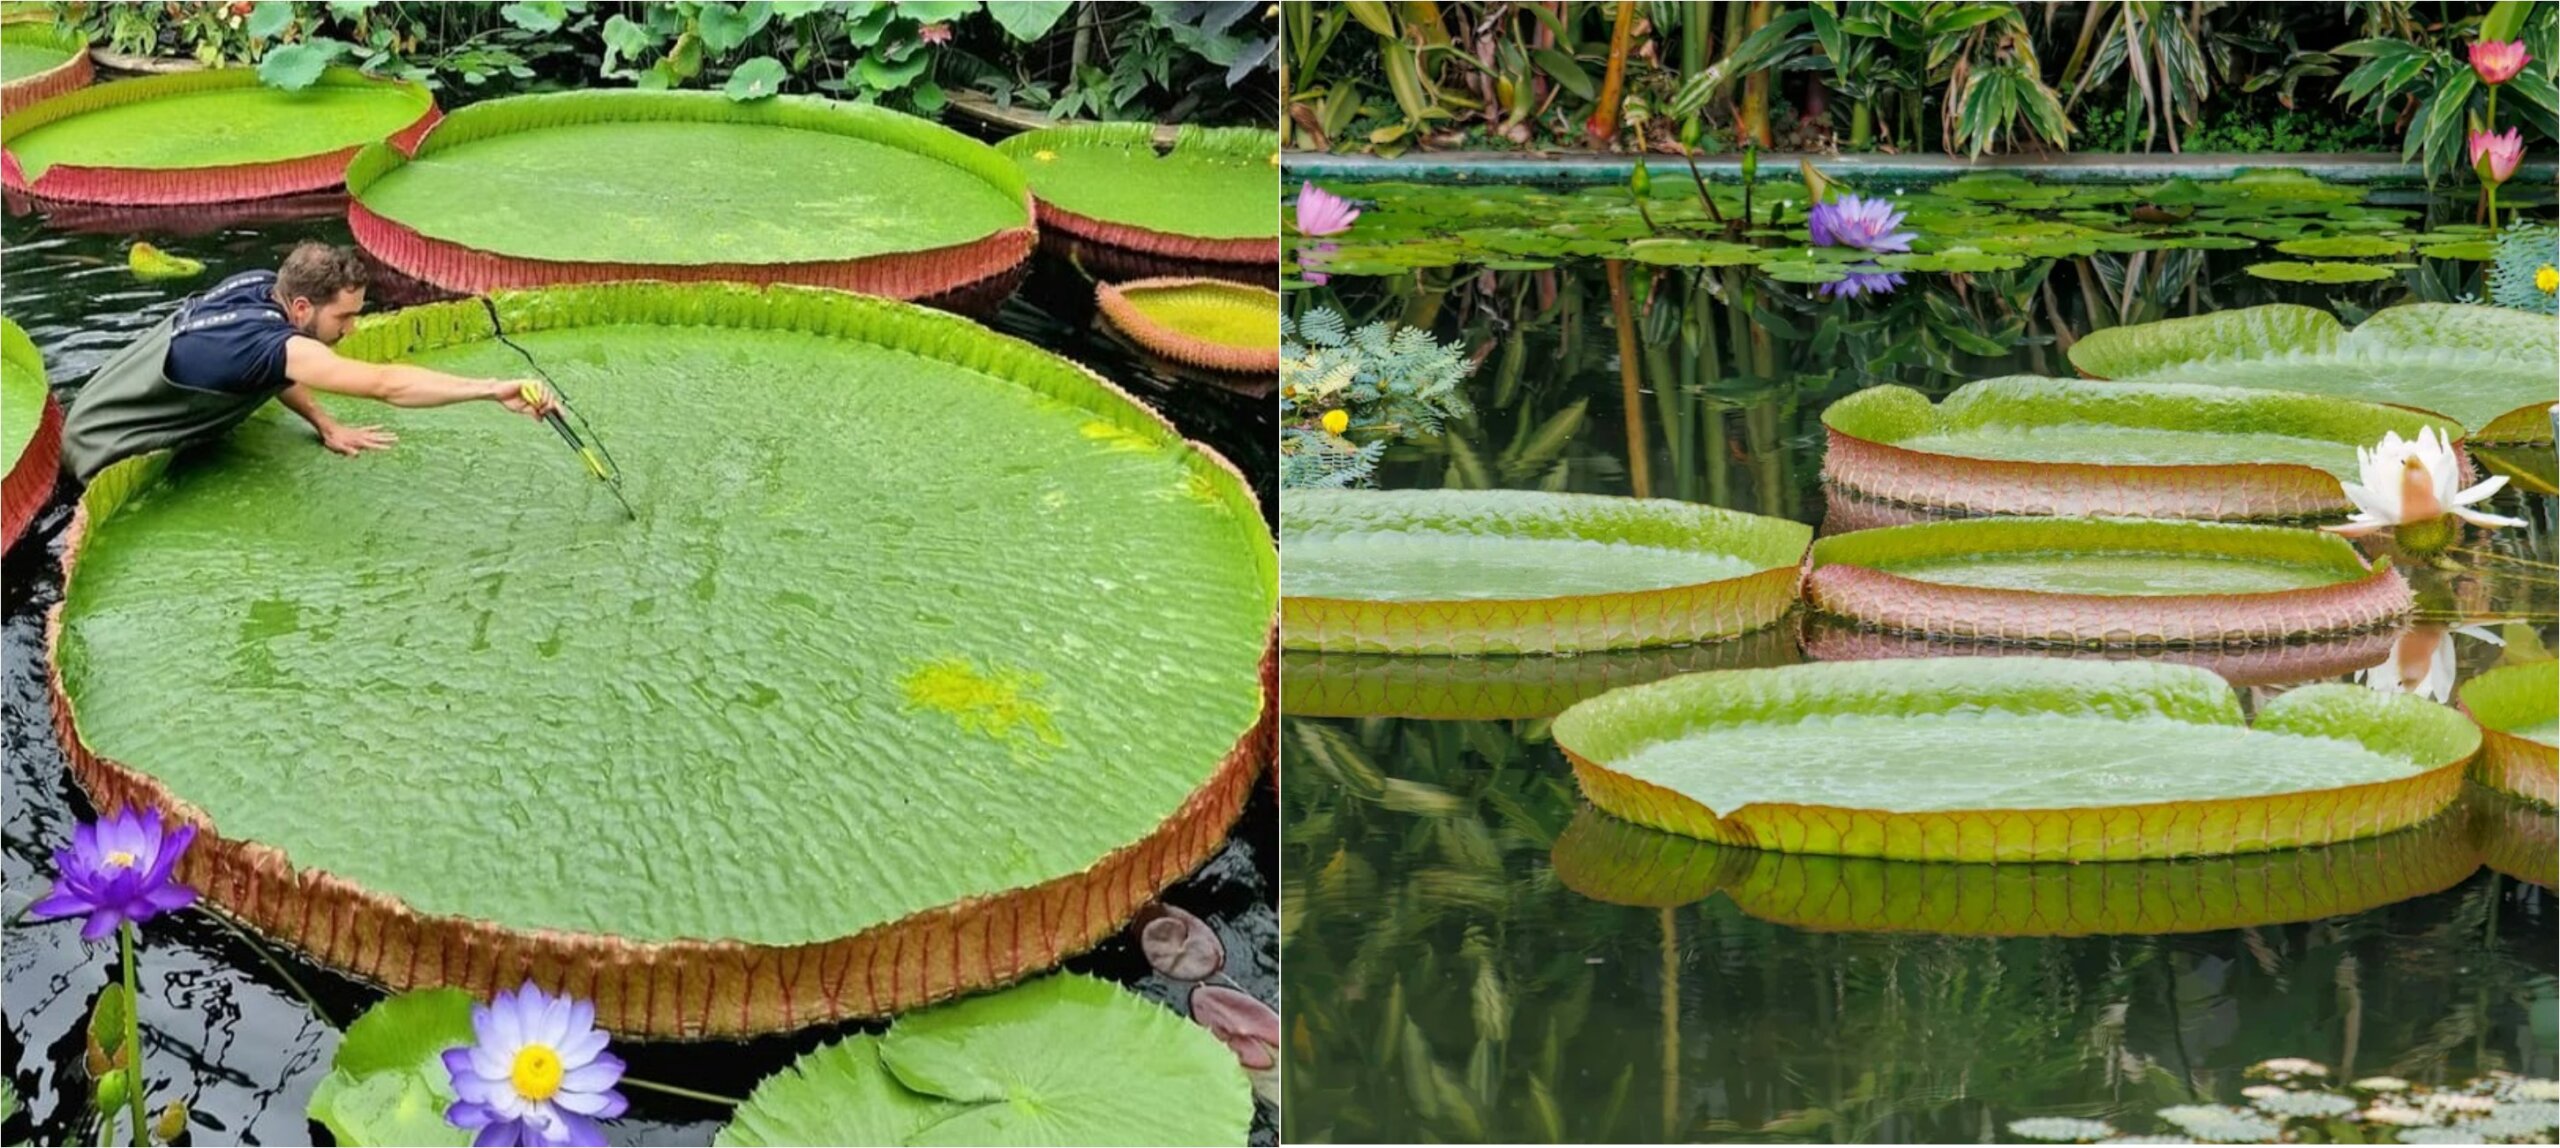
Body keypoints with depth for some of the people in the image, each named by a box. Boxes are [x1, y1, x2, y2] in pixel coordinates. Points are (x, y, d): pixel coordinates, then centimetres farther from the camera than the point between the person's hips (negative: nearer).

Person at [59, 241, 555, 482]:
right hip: (107, 447, -9)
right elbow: (385, 384, -46)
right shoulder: (267, 339, -36)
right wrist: (494, 390, -51)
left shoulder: (258, 286, -10)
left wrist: (325, 426, -1)